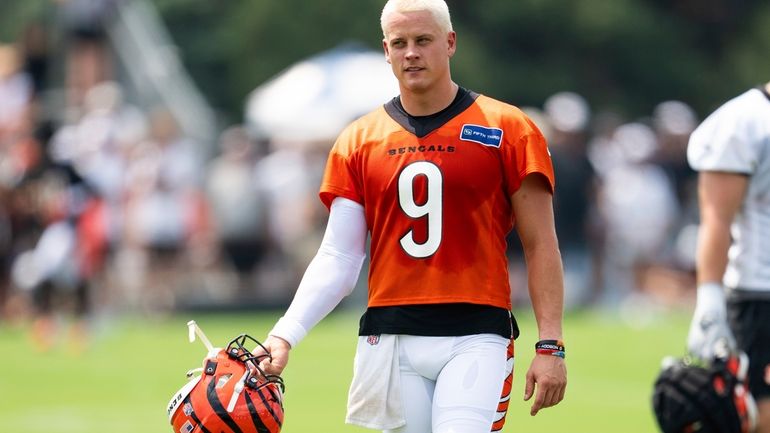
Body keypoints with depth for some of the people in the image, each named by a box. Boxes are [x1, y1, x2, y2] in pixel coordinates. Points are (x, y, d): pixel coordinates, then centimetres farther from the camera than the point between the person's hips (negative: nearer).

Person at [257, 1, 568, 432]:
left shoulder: (507, 130, 3)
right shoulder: (359, 142, 10)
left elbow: (540, 246, 3)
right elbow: (338, 258, 7)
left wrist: (550, 346, -6)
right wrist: (285, 335, -7)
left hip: (475, 339, -3)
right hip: (389, 342, 3)